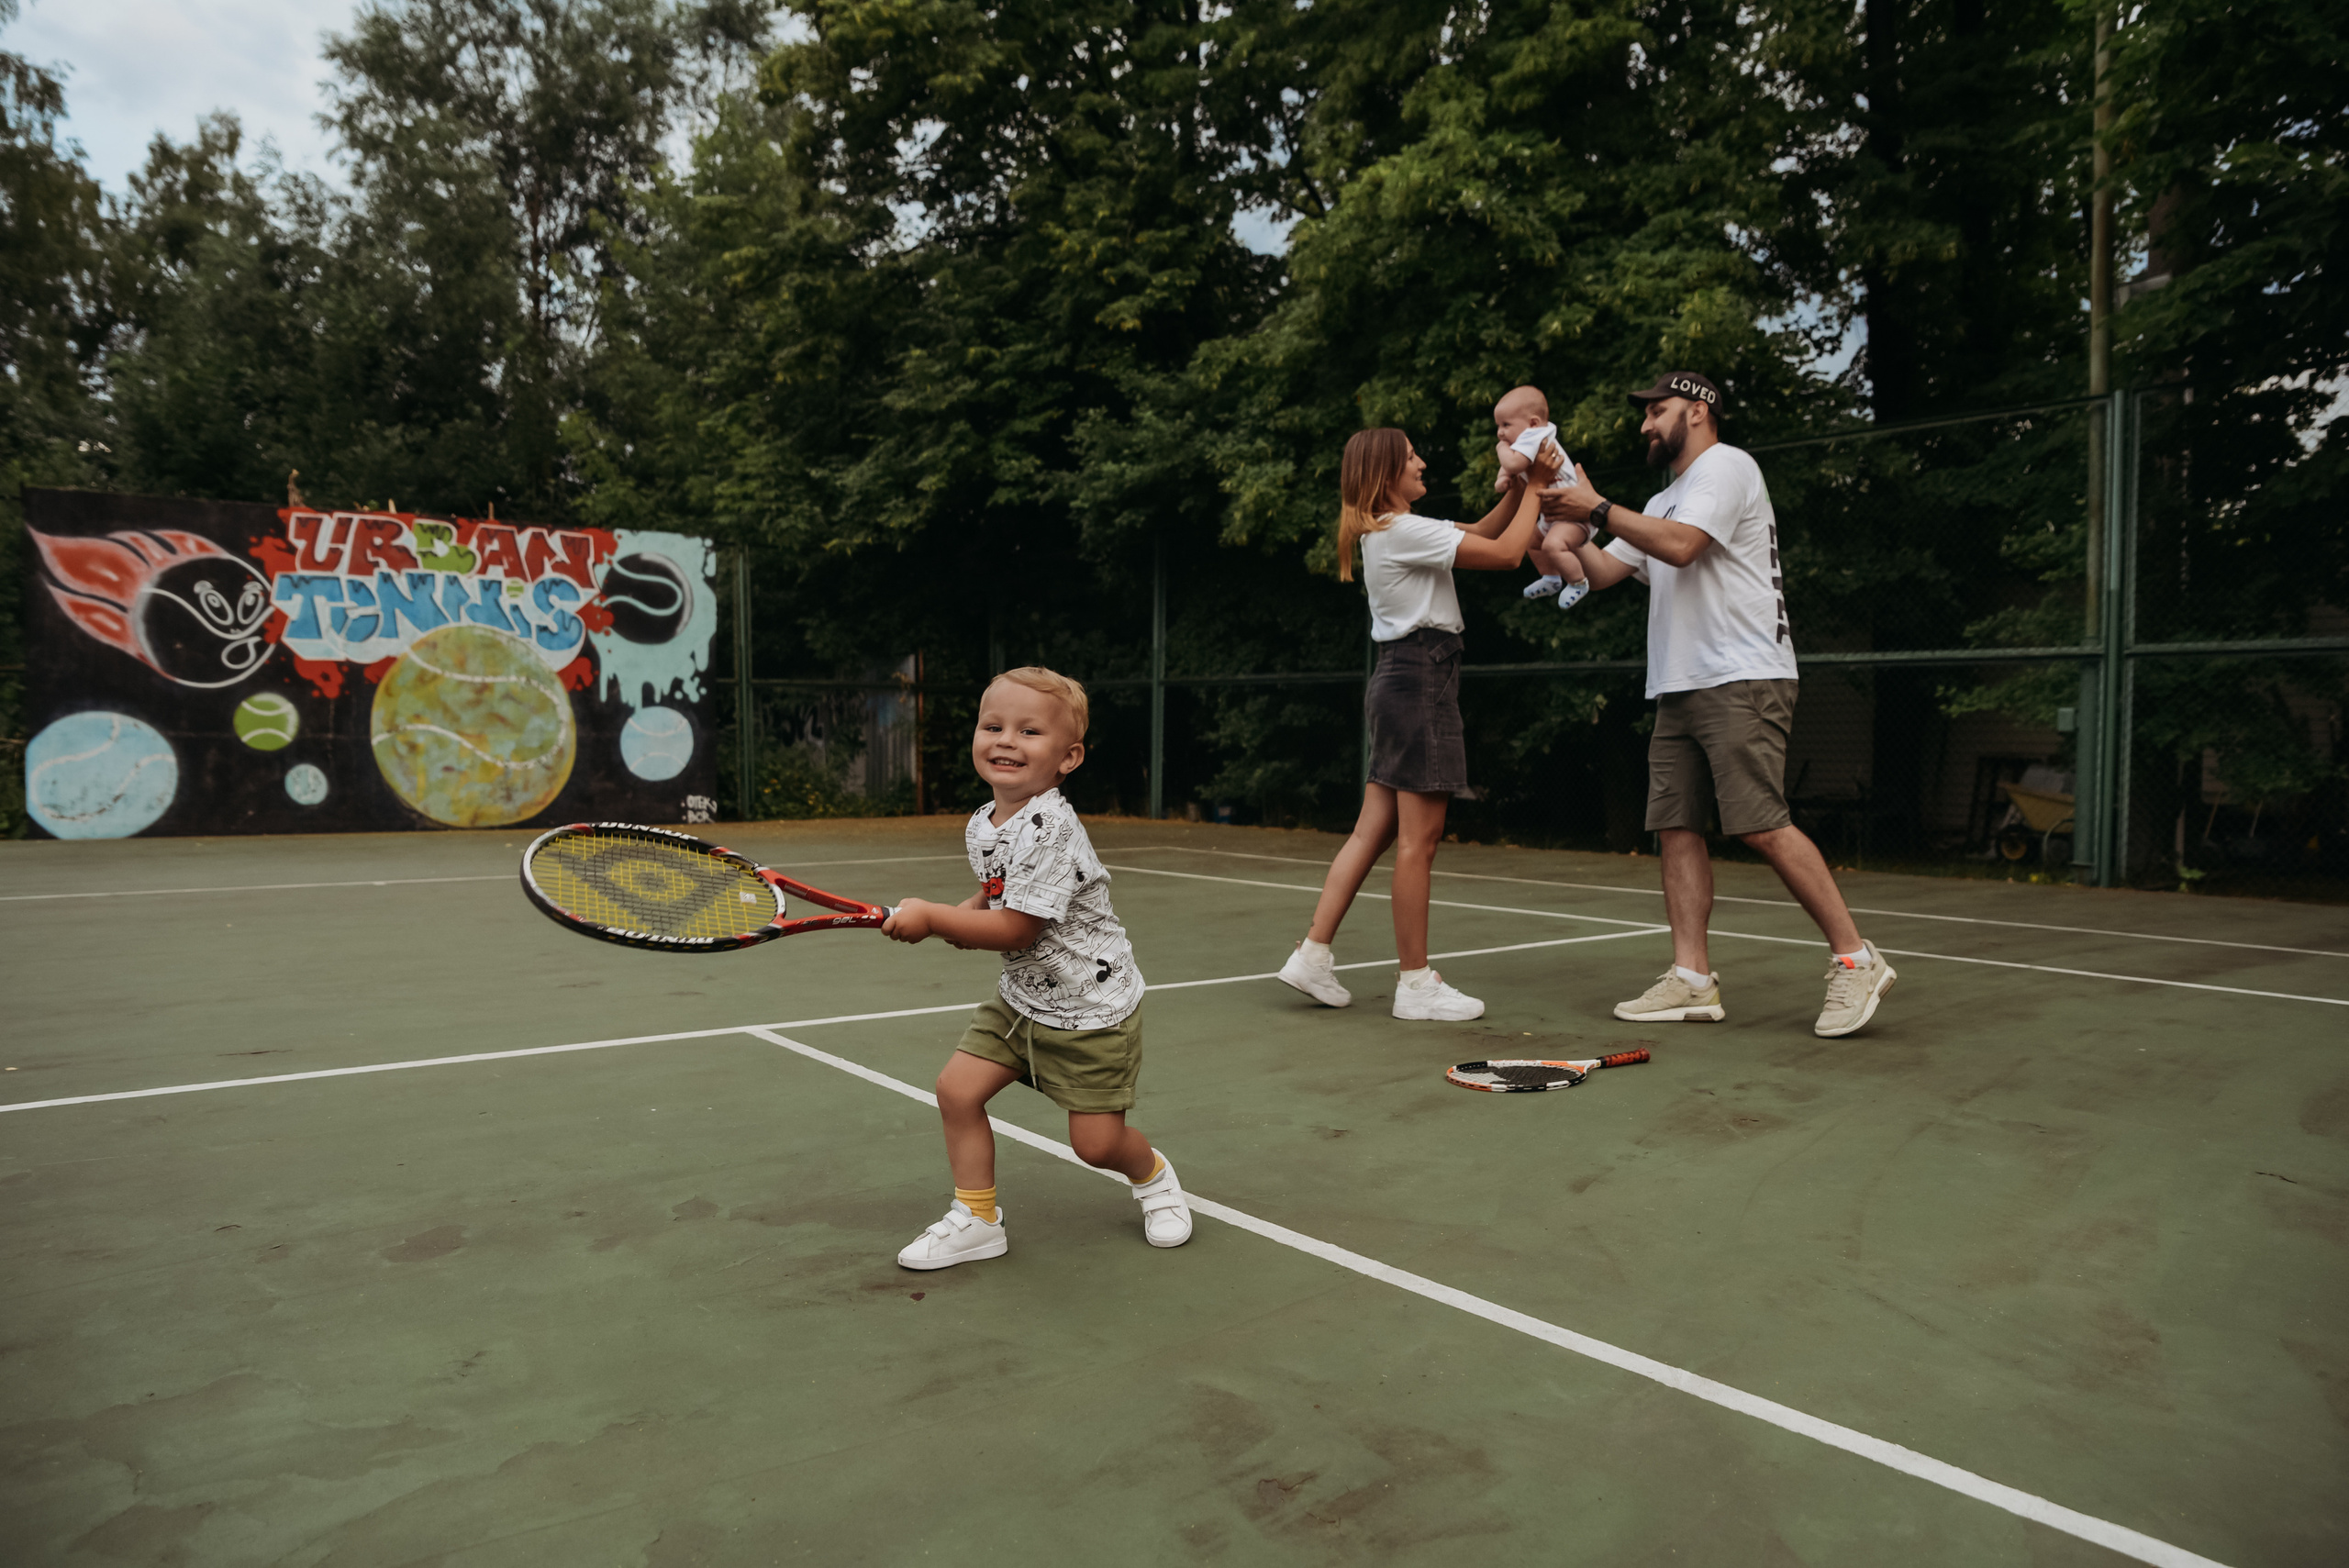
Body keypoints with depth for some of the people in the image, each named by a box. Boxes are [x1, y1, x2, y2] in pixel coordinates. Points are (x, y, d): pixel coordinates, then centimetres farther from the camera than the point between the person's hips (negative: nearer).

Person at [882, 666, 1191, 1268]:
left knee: (1096, 1143, 0)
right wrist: (965, 913, -3)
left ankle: (1154, 1177, 35)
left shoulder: (1051, 831, -28)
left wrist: (930, 917, -20)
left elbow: (1015, 930, -27)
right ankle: (976, 1220, 13)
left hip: (1092, 1008, -7)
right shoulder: (982, 823, 0)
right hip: (1021, 998, 8)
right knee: (957, 1088, -4)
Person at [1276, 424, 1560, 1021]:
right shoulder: (1404, 530, -12)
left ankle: (1313, 954, 11)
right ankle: (1415, 983, 1)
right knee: (1419, 838, -5)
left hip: (1399, 678, 10)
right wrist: (1534, 487, -1)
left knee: (1372, 832, 10)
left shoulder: (1385, 529, 18)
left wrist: (1518, 488, 12)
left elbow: (1479, 533, 25)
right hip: (1420, 678, -10)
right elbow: (1506, 553, -13)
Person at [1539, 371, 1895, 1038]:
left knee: (1762, 826, -16)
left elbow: (1681, 546, -17)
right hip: (1678, 688, 9)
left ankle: (1856, 960, -5)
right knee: (1677, 828, 1)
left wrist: (1597, 507, -11)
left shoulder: (1726, 466, -1)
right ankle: (1693, 980, 3)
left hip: (1741, 681, -9)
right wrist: (1567, 521, 7)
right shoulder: (1662, 502, 27)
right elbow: (1600, 572, 21)